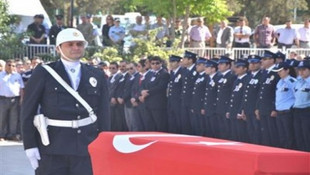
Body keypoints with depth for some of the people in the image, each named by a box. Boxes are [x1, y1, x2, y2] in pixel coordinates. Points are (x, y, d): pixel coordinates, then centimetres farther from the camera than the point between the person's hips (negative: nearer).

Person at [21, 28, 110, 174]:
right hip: (52, 148, -2)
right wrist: (30, 145, -6)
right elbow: (28, 111, 1)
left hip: (87, 147, 2)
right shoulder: (43, 74, 2)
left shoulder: (97, 76, 10)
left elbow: (104, 113, 11)